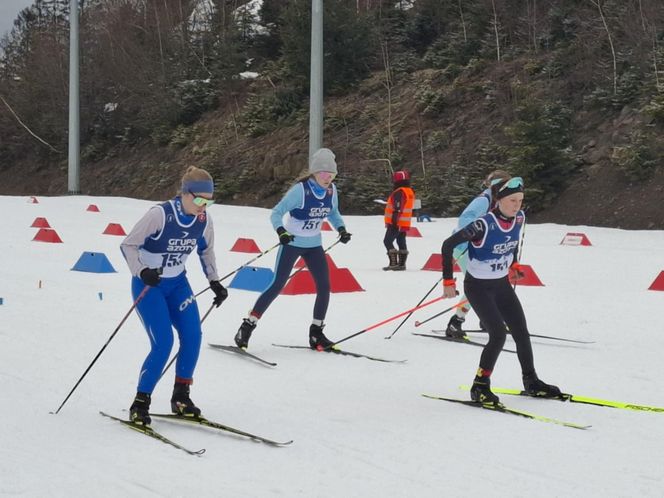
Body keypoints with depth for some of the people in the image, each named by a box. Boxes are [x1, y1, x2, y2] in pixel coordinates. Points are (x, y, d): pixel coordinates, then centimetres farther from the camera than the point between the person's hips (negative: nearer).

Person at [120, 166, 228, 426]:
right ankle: (140, 403, -4)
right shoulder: (160, 214, -24)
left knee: (192, 337, -9)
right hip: (148, 285, -6)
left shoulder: (204, 221, -6)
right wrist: (141, 272, -33)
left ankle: (181, 397, 8)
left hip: (177, 284, 6)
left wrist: (214, 282, 11)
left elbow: (206, 251, 15)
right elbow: (128, 245, -19)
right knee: (163, 343, -17)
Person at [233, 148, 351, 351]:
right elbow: (276, 213, -21)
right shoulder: (300, 190, -22)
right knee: (278, 285, -9)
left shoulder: (331, 190, -4)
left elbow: (333, 213, 14)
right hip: (292, 243, -6)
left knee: (324, 287, -2)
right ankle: (247, 327, -2)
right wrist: (281, 232, -39)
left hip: (314, 245, 6)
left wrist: (341, 229, -4)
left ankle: (316, 334, 11)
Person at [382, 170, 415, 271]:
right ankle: (402, 263, 11)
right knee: (401, 242, 12)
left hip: (396, 222, -9)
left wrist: (394, 220, -24)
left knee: (388, 241, -6)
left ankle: (393, 263, -13)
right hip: (405, 223, 9)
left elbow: (397, 208, -23)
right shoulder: (410, 192, 14)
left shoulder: (399, 192, -16)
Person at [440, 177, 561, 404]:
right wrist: (448, 281, -19)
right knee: (499, 334, -18)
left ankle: (531, 382, 26)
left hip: (502, 285, 7)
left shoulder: (519, 218, -9)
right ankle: (480, 386, -5)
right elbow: (448, 245, -23)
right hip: (478, 287, -7)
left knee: (521, 332, 8)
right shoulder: (484, 225, -29)